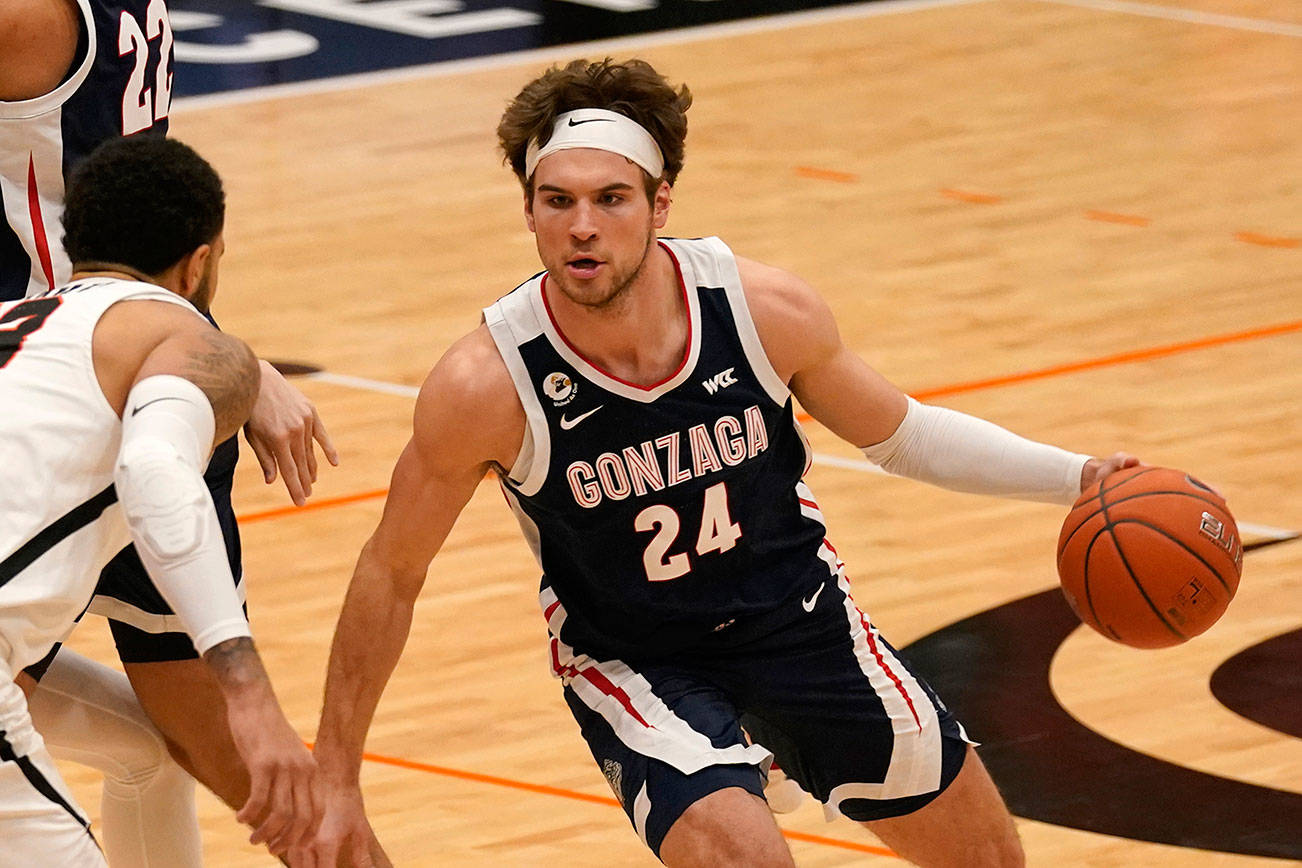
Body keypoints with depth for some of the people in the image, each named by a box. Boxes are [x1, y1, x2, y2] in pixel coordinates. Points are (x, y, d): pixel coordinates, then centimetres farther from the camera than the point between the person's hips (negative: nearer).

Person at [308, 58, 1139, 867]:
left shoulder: (765, 309, -22)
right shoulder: (486, 385, -28)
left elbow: (901, 434, -2)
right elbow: (391, 575, -13)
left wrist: (1078, 476, -12)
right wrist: (337, 783, -9)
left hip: (799, 613, 3)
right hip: (633, 659, -3)